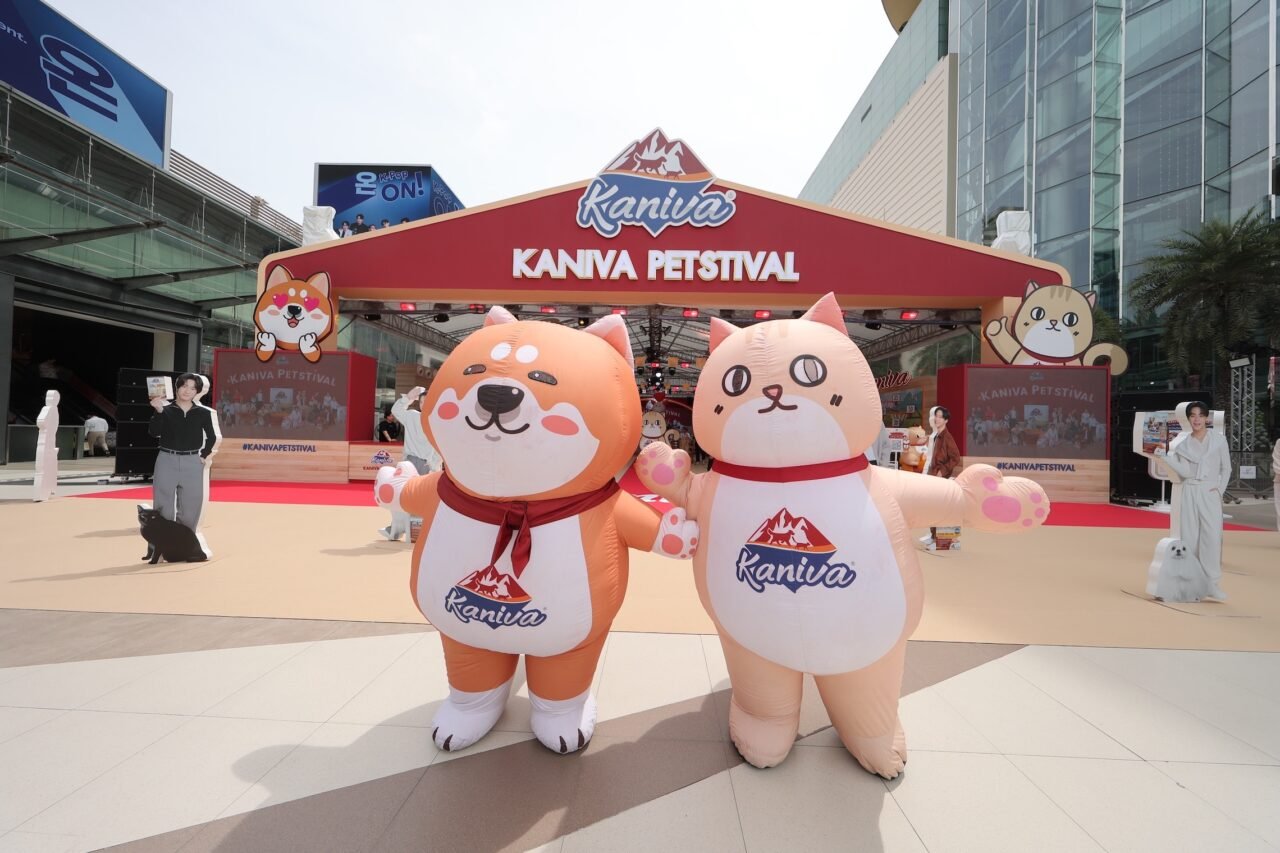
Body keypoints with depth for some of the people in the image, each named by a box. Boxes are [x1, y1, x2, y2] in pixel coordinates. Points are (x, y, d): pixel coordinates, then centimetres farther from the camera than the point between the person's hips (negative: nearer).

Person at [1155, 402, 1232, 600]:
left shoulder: (1218, 439, 4)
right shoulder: (1182, 443, 6)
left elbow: (1226, 469, 8)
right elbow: (1185, 472, -2)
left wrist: (1219, 489, -3)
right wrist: (1164, 456, -10)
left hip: (1210, 493, -1)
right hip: (1189, 493, 1)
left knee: (1212, 536, -10)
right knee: (1189, 537, 2)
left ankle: (1212, 583, -6)